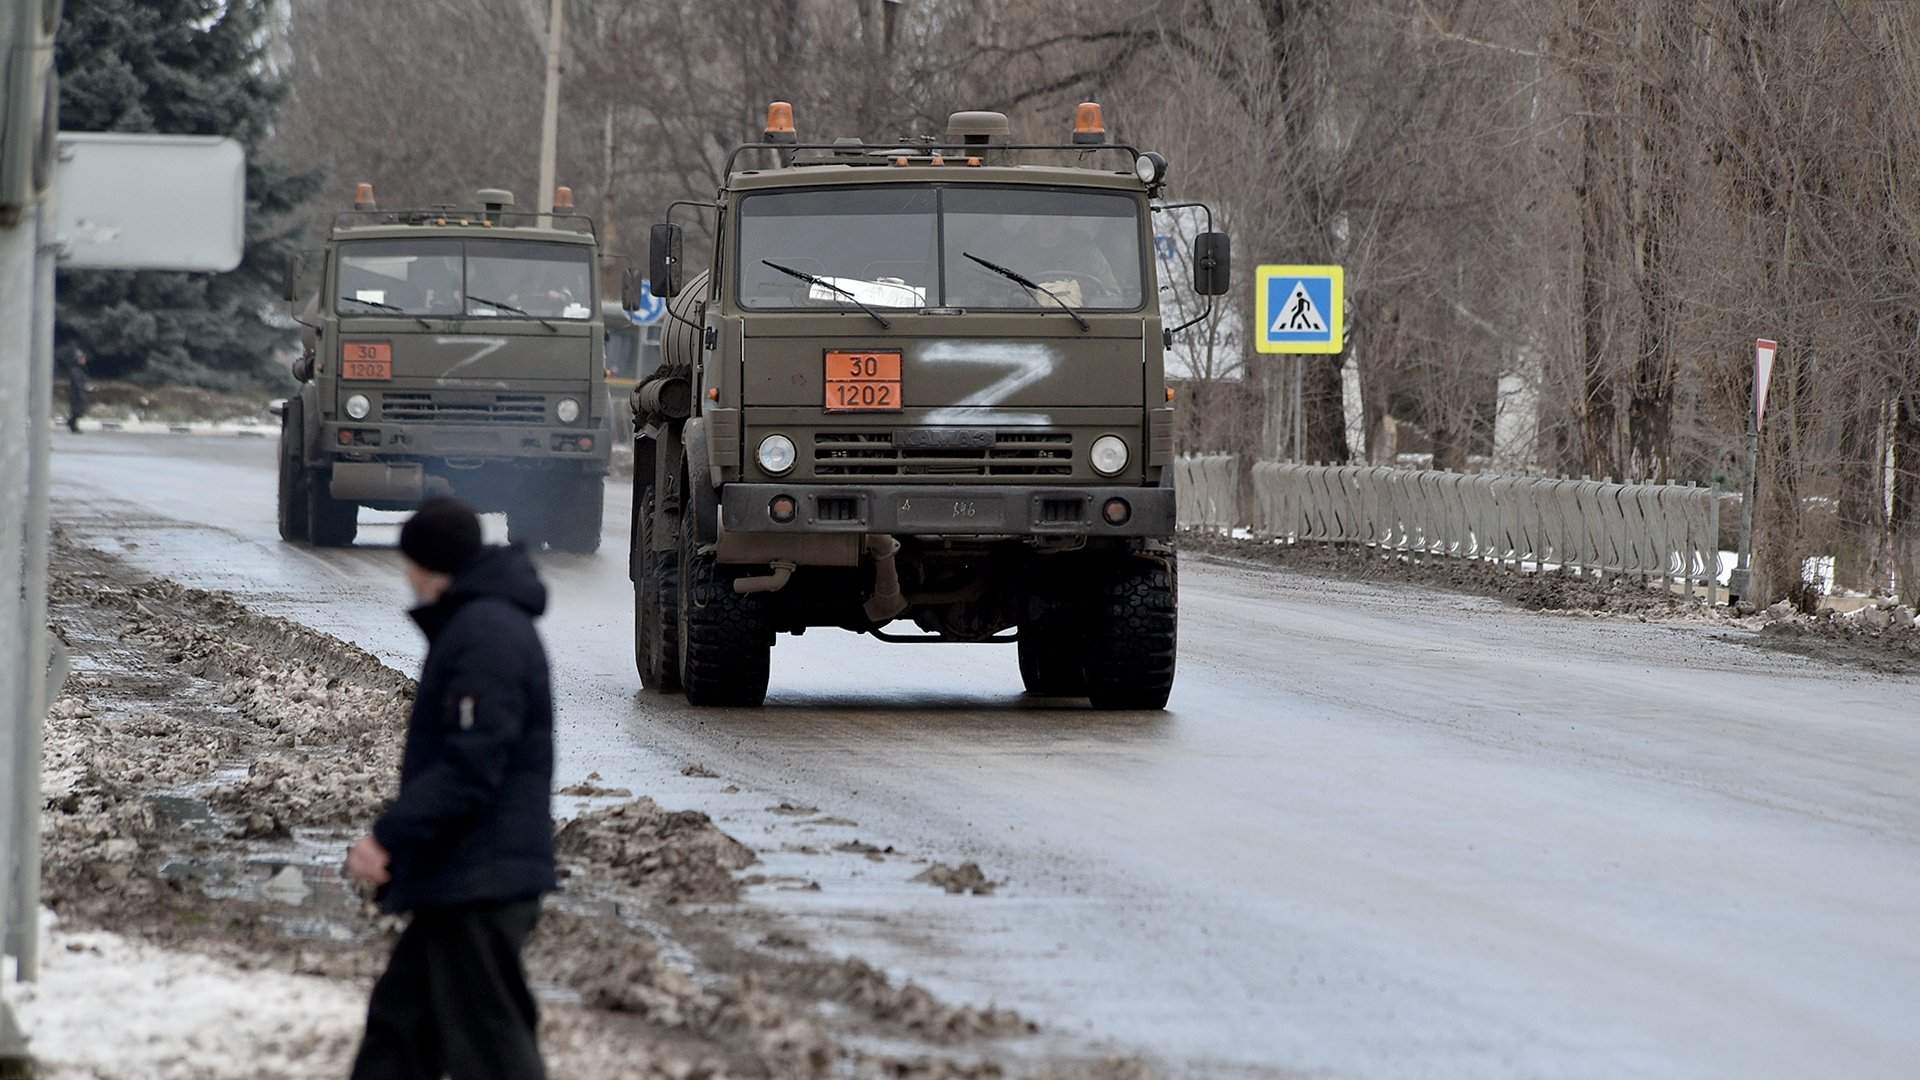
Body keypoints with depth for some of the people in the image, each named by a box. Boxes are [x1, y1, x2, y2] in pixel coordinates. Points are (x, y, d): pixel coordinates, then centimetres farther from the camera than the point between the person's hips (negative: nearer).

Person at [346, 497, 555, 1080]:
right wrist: (398, 837, 17)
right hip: (462, 880, 11)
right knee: (399, 1028, 16)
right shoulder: (476, 624, 16)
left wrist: (390, 835, -22)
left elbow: (470, 769, -24)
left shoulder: (486, 636, -18)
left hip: (480, 882, -11)